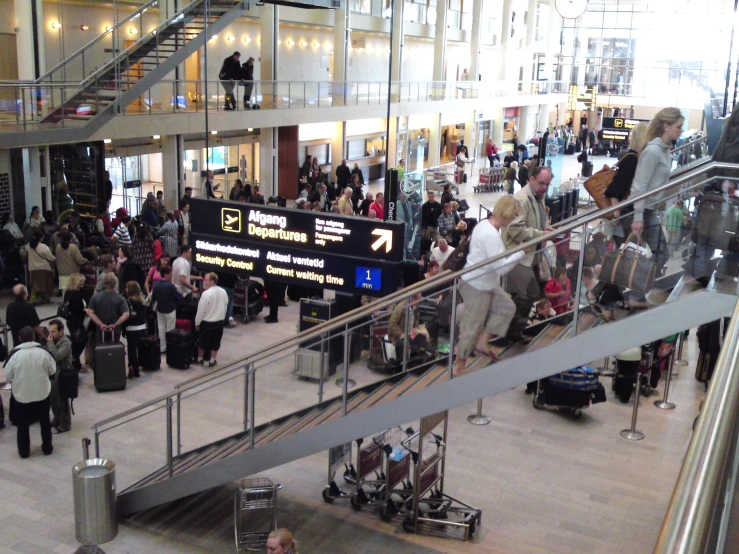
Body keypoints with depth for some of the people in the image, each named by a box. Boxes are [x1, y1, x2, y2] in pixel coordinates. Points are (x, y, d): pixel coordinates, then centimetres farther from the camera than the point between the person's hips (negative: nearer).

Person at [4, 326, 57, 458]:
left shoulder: (14, 354, -15)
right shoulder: (43, 351, -13)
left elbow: (8, 377, -7)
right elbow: (52, 370, -3)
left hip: (21, 395, -1)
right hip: (42, 393, 1)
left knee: (23, 425, 16)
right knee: (45, 422, 18)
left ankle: (24, 451, 25)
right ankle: (47, 448, 28)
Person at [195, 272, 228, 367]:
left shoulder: (206, 293, -22)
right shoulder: (223, 292, -2)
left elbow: (201, 309, -16)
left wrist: (197, 322, -4)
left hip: (207, 322, -5)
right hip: (219, 322, 5)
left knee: (203, 342, 13)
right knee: (215, 343, 14)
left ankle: (200, 359, 28)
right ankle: (212, 361, 20)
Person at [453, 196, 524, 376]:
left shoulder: (483, 224, 3)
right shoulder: (492, 235, -27)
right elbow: (501, 267, -27)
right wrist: (521, 252, -16)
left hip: (485, 283, 10)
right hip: (477, 287, -10)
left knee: (507, 307, 15)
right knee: (472, 327, 2)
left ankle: (483, 342, 19)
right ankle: (459, 368, 15)